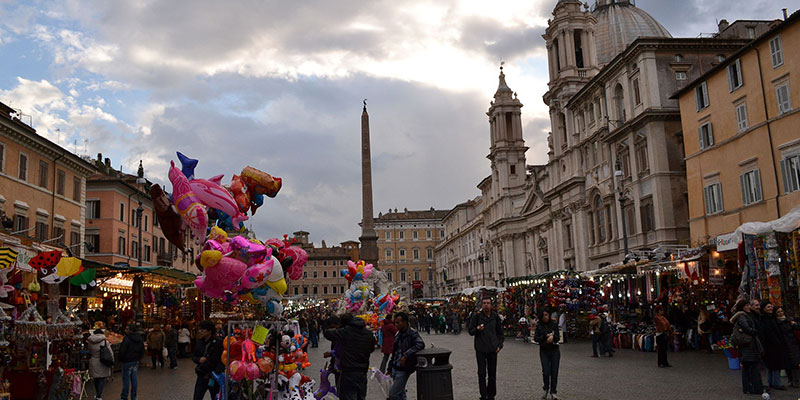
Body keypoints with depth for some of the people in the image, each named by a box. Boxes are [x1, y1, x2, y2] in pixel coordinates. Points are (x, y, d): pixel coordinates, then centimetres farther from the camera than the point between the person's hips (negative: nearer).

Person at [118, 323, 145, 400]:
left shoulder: (127, 338, -18)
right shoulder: (140, 338, 6)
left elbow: (122, 351, -16)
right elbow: (142, 350, 14)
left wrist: (121, 359, -1)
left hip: (127, 361, -7)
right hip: (136, 361, 7)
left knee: (126, 379, 2)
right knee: (134, 379, 10)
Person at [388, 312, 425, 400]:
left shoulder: (412, 333, -13)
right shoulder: (398, 334, 10)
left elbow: (420, 345, -30)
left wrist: (405, 355, -30)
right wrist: (390, 368, 16)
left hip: (403, 370, -8)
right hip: (395, 368, 8)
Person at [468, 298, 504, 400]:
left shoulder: (495, 316, 5)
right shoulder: (477, 316, -3)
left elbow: (500, 332, 14)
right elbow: (470, 331, 2)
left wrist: (499, 345, 3)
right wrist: (477, 329, -19)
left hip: (493, 349, 2)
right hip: (480, 349, -2)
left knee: (492, 373, 8)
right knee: (482, 374, -2)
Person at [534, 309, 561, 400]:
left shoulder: (554, 324, 0)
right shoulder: (539, 326, 1)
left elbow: (558, 338, -3)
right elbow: (535, 338, -4)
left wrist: (553, 337, -25)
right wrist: (546, 336, -16)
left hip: (554, 351, 0)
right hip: (544, 351, 0)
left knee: (554, 371, -2)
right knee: (546, 372, -6)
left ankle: (553, 392, 8)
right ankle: (546, 390, 17)